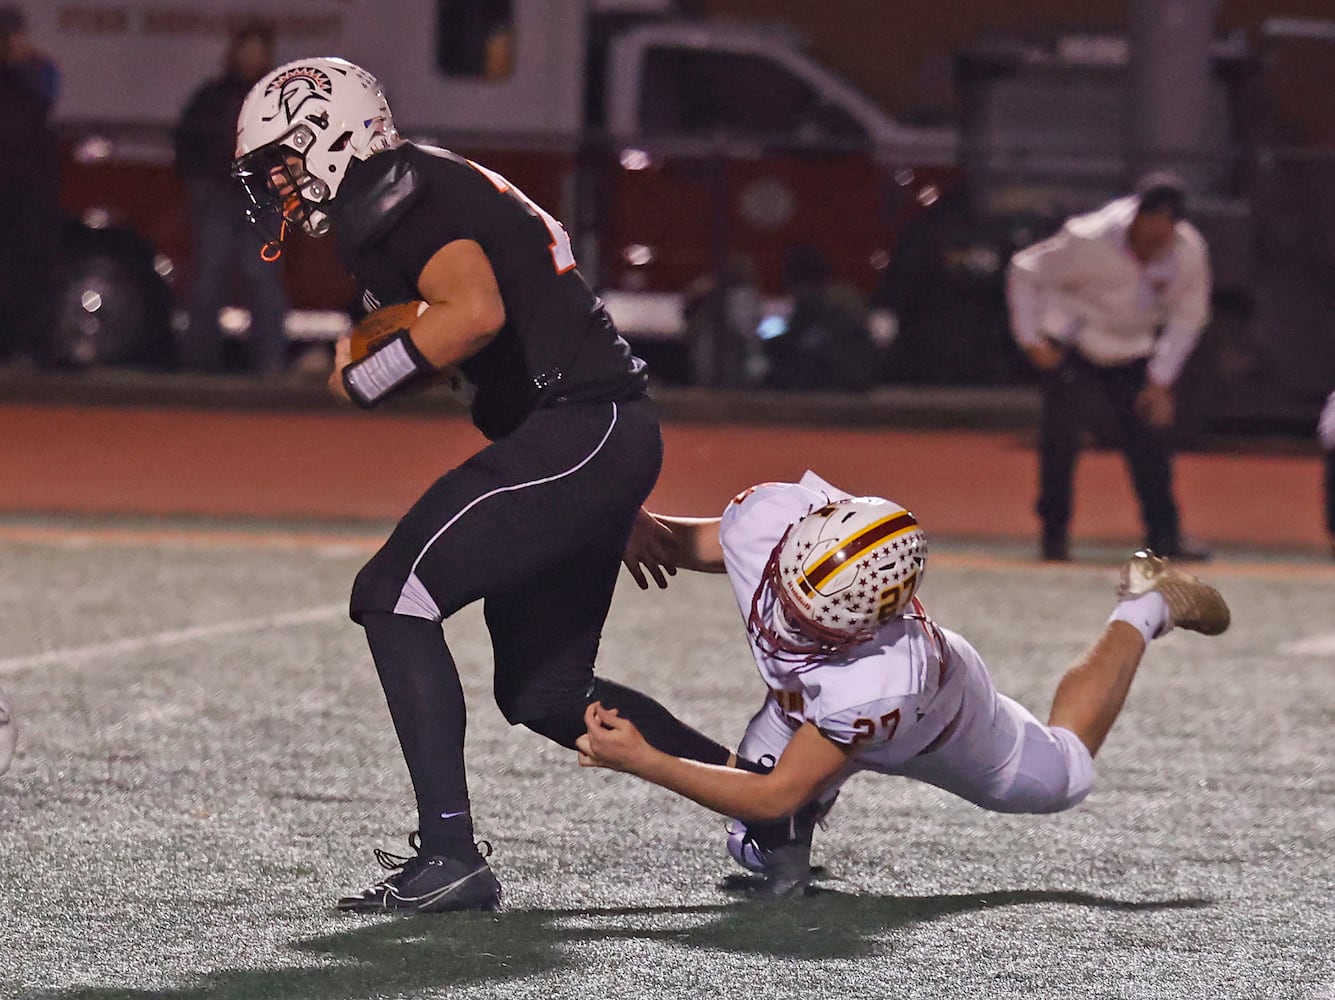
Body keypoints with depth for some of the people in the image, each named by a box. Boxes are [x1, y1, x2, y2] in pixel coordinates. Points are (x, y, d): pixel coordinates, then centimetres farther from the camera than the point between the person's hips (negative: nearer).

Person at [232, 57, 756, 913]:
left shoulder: (388, 196, -11)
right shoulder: (426, 192, 21)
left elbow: (476, 313, -26)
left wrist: (362, 383, -15)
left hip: (575, 430, -10)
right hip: (611, 432, 10)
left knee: (394, 597, -13)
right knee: (543, 691, 17)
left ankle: (450, 854, -17)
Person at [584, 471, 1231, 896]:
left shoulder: (878, 684, -52)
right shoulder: (770, 518, -41)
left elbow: (775, 797, -43)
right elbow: (685, 545, -15)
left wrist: (643, 762, -50)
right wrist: (642, 527, -36)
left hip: (936, 728, -3)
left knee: (1064, 776, 26)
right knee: (761, 849, -7)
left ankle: (1145, 610, 42)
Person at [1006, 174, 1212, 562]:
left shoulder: (1189, 252, -17)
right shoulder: (1090, 241, -28)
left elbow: (1188, 316, -2)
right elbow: (1025, 271, -14)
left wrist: (1161, 381, -6)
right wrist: (1031, 339, -16)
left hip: (1133, 353, 4)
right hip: (1073, 348, -3)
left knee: (1152, 437, -2)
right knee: (1061, 438, -10)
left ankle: (1164, 536, 4)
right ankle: (1054, 533, 2)